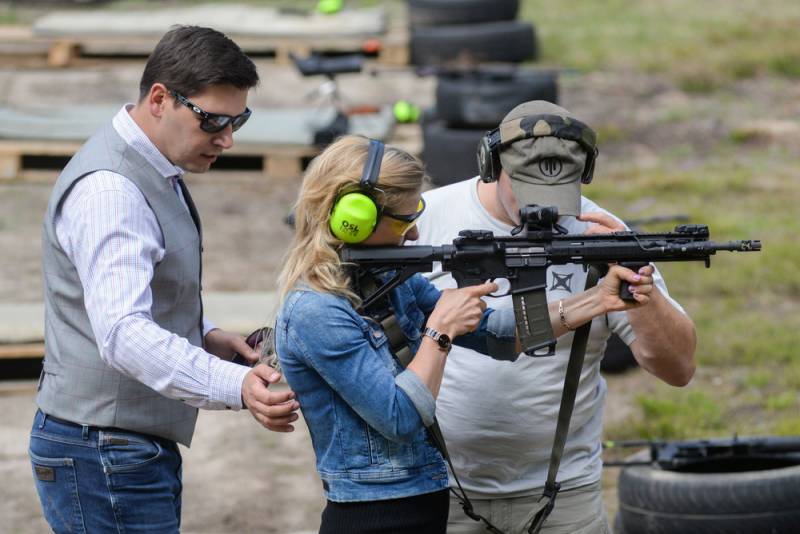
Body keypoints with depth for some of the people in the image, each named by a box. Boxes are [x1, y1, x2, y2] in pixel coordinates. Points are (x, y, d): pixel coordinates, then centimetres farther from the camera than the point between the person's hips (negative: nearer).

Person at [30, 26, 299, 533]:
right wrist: (235, 386, -46)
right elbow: (122, 333, -34)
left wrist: (205, 337, 7)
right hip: (102, 455, -10)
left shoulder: (156, 173, 12)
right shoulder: (108, 188, -22)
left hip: (144, 449, 10)